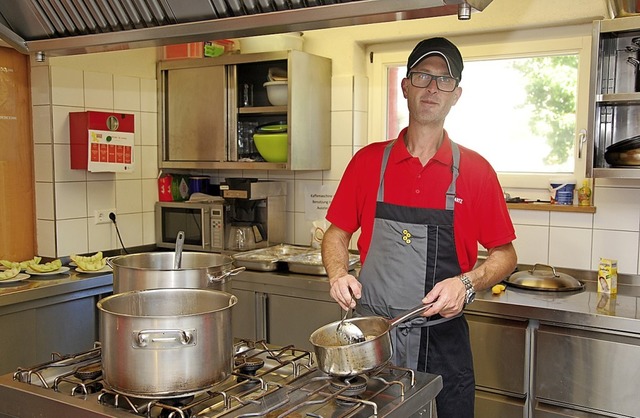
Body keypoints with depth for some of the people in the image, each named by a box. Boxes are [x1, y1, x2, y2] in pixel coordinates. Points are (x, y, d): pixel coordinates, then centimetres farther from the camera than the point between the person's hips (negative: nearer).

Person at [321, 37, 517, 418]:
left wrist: (467, 283, -15)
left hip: (443, 341, -1)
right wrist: (339, 274, -10)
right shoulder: (368, 161, 1)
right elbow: (337, 233, 9)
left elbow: (505, 256, 2)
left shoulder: (475, 170, -3)